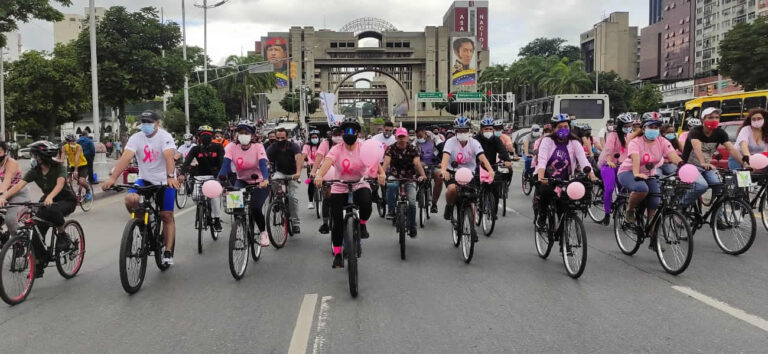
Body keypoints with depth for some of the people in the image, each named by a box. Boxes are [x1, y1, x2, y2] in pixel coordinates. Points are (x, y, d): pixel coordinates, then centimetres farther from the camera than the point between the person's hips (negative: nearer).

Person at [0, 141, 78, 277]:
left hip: (67, 200, -5)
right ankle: (39, 266, 5)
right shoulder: (35, 171, -8)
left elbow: (60, 183, -38)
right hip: (47, 200, 5)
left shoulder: (59, 168, -20)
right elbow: (19, 184, -20)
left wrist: (50, 197, -57)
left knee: (53, 210, -39)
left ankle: (62, 235, -13)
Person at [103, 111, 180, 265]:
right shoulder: (136, 138, -6)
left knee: (167, 216, -4)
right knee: (130, 199, -25)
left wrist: (171, 177, -47)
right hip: (145, 179, 3)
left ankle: (168, 252, 6)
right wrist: (113, 178, -32)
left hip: (165, 181, -3)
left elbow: (169, 156, -31)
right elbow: (125, 157, -19)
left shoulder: (165, 136, -14)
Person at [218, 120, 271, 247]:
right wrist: (221, 180, -44)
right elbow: (225, 164, -24)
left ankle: (263, 232, 7)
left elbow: (263, 164, -29)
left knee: (255, 208, -23)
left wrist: (265, 179, -50)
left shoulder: (258, 147, -16)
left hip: (259, 183, -2)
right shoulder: (231, 147, -11)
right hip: (242, 181, 2)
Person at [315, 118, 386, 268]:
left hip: (360, 185, 0)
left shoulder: (363, 147, -7)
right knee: (338, 222, -3)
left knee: (366, 204, -33)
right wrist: (319, 176, -47)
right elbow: (327, 162, -27)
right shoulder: (337, 149, -9)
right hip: (339, 188, 0)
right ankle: (337, 254, 14)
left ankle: (362, 224, 1)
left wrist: (381, 173, -45)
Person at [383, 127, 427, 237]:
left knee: (412, 202, -12)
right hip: (394, 176, 0)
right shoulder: (391, 148, -9)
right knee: (391, 186, -36)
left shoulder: (413, 149, -9)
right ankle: (391, 210, -18)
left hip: (409, 178, 1)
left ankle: (412, 227, 8)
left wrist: (422, 175, -43)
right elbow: (386, 162, -23)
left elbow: (417, 163, -24)